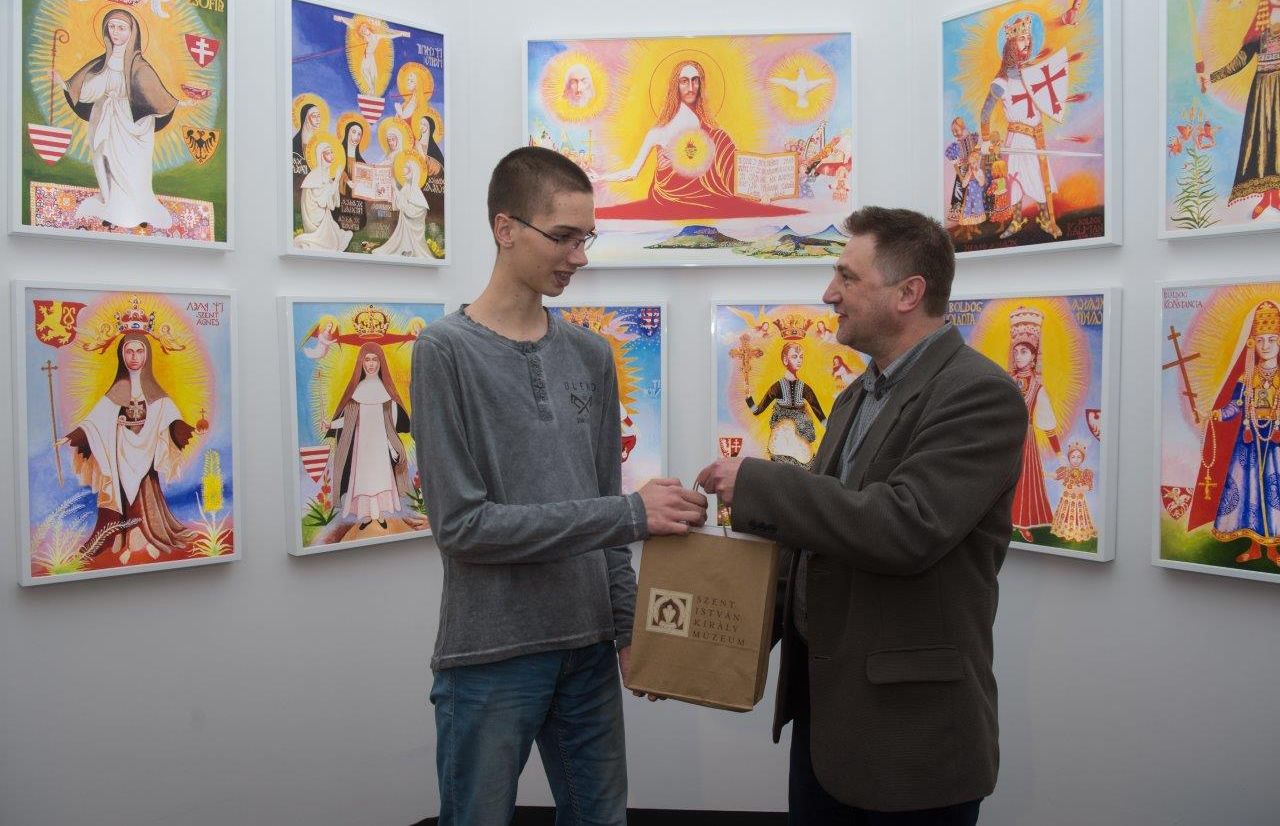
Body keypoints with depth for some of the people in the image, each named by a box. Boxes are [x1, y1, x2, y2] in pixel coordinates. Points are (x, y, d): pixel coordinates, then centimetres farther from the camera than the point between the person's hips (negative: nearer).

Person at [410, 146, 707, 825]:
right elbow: (462, 524, -16)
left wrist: (627, 624, 5)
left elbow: (602, 509, 11)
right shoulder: (445, 352, -9)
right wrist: (629, 514, -18)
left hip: (588, 648, 5)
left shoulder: (592, 356, 7)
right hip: (489, 659, -5)